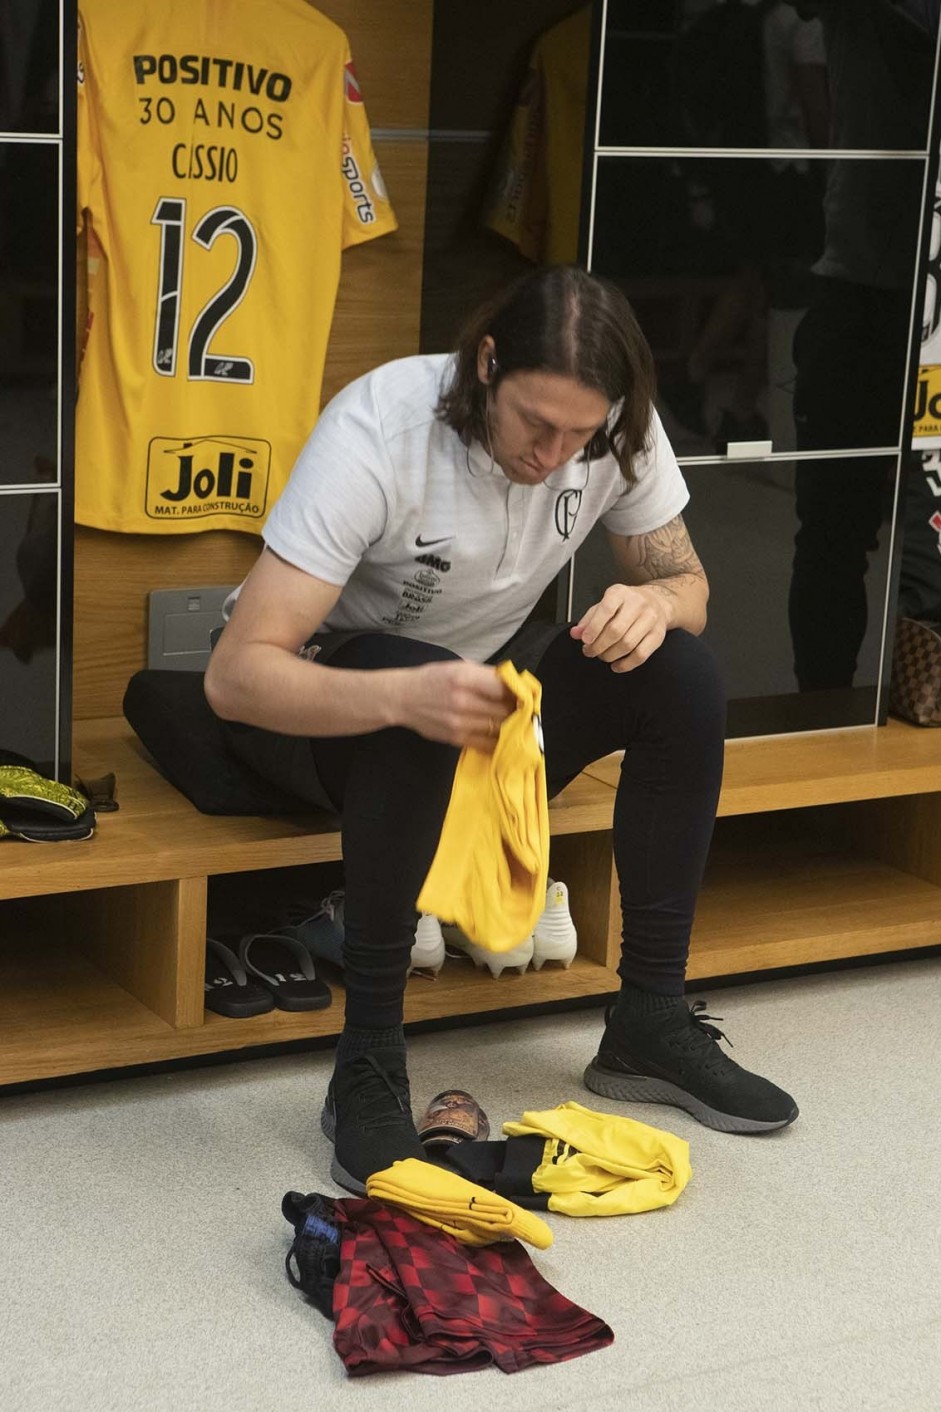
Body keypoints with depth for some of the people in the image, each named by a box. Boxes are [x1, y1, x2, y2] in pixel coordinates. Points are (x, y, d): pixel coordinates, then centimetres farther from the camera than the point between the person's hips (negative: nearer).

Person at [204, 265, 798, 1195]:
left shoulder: (618, 430, -17)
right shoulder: (379, 432, -32)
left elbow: (684, 580, -2)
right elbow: (236, 675, -35)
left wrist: (654, 602, -28)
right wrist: (405, 696, -53)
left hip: (488, 670, 5)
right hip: (328, 698, -5)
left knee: (682, 677, -19)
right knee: (420, 722, -39)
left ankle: (649, 1022, -6)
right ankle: (367, 1068, -25)